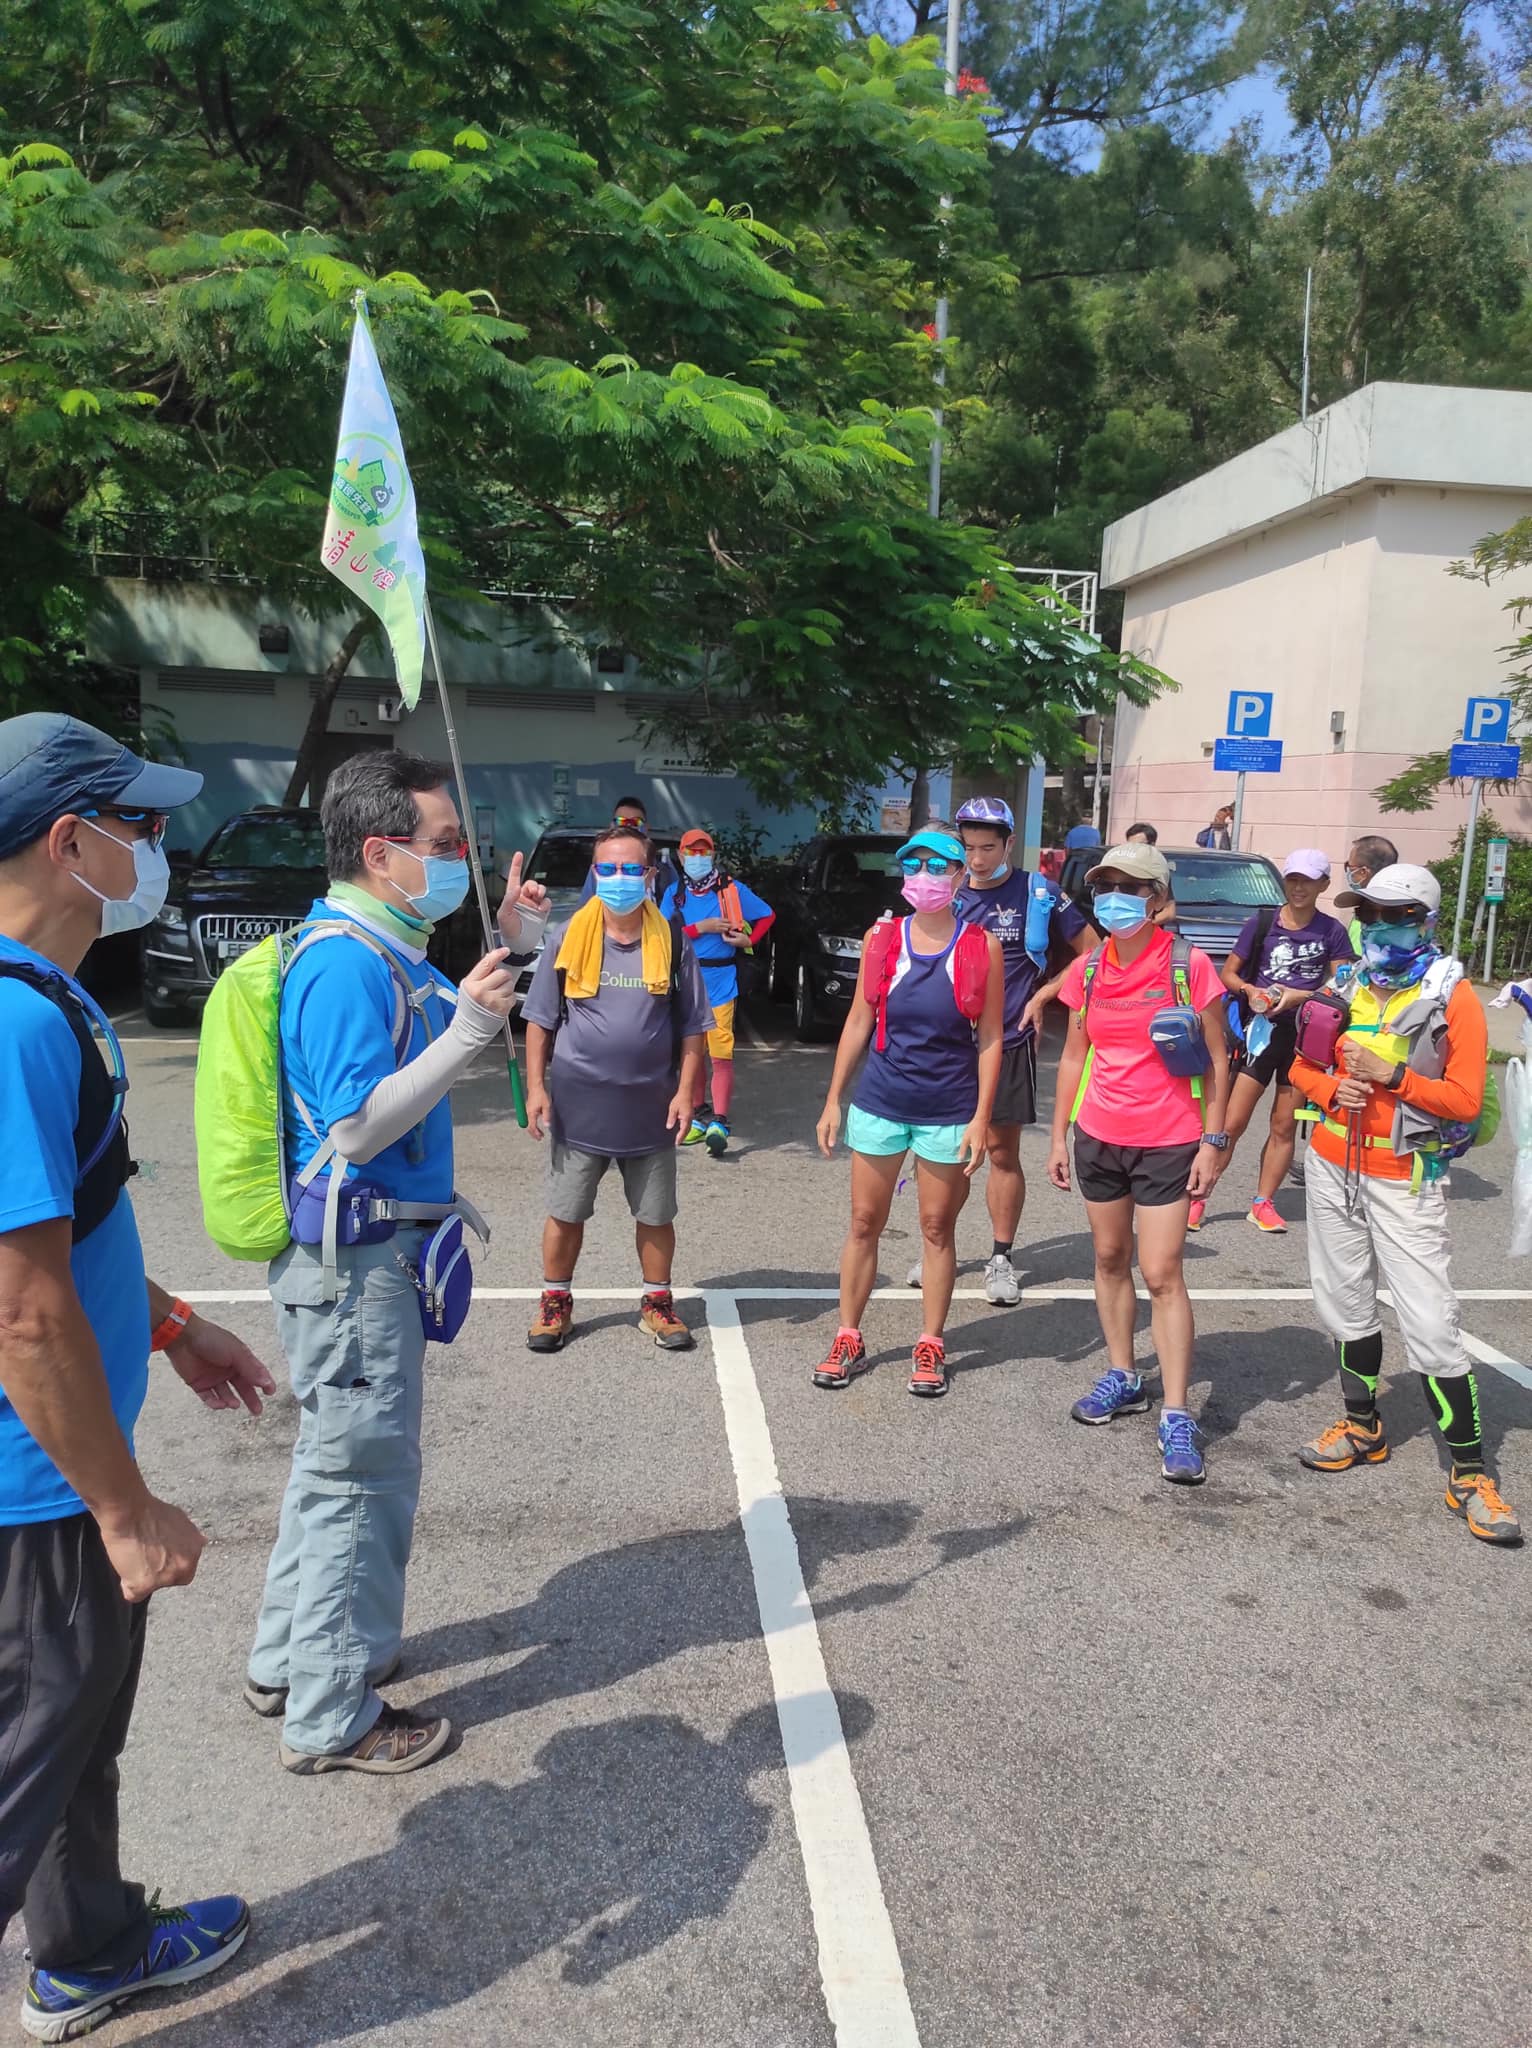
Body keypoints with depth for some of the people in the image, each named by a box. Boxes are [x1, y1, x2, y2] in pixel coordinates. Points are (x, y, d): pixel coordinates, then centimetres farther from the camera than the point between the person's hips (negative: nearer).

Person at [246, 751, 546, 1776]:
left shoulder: (390, 949, 9)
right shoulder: (344, 965, -22)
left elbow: (437, 1030, 23)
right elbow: (358, 1128, -26)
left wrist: (509, 946, 10)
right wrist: (469, 1030, -30)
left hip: (371, 1254, 11)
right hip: (355, 1260, -11)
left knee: (339, 1460, 23)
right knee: (364, 1475, 2)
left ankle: (289, 1659, 40)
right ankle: (333, 1718, 18)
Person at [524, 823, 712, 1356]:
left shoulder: (672, 941, -2)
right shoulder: (570, 937, -2)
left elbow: (692, 1027, 2)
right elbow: (540, 1020, 3)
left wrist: (685, 1091, -5)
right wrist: (536, 1086, -3)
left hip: (650, 1109, 0)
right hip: (577, 1105, 0)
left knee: (655, 1216, 11)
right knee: (565, 1213, 11)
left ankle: (658, 1303, 29)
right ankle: (556, 1303, 28)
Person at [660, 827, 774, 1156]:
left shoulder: (731, 890, 1)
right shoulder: (674, 894, 7)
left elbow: (768, 915, 10)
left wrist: (749, 940, -5)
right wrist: (701, 928, -12)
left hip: (720, 984, -3)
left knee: (722, 1055, -10)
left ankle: (719, 1124, -11)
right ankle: (699, 1118, 23)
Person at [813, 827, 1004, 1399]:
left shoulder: (981, 947, -4)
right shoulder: (881, 938, 1)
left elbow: (990, 1038, -2)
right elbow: (858, 1023, 6)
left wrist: (981, 1117, -8)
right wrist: (833, 1100, 4)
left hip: (948, 1112, -2)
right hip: (879, 1104, 2)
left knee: (937, 1229, 9)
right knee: (864, 1224, 8)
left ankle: (931, 1348, 22)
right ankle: (848, 1341, 21)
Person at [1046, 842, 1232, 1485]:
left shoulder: (1189, 966, -10)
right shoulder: (1088, 971, 2)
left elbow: (1216, 1061, -6)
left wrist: (1213, 1142, -10)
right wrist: (1059, 1136, 9)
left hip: (1167, 1143, -5)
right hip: (1099, 1137, 5)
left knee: (1161, 1274, -7)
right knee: (1110, 1259, 14)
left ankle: (1176, 1417, -1)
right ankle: (1122, 1378, 31)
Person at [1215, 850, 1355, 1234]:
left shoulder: (1332, 931, 2)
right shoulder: (1261, 923, 1)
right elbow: (1228, 974, 6)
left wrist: (1300, 996, -16)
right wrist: (1250, 990, -15)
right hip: (1263, 1029, -1)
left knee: (1284, 1127, 7)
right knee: (1232, 1122, -5)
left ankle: (1263, 1203, 16)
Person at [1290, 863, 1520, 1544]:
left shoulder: (1452, 997, -7)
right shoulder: (1347, 988, 7)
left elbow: (1465, 1101, -11)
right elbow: (1302, 1066, 13)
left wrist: (1391, 1076, -22)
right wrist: (1332, 1087, -8)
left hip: (1403, 1179, -5)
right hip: (1333, 1166, 5)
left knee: (1430, 1323, -8)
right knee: (1346, 1303, 15)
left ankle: (1469, 1474, 1)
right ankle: (1362, 1426, 33)